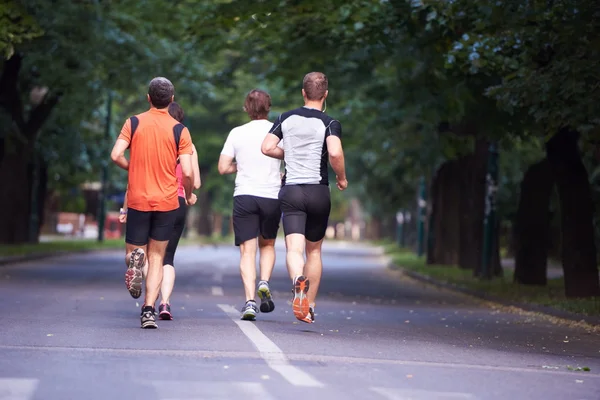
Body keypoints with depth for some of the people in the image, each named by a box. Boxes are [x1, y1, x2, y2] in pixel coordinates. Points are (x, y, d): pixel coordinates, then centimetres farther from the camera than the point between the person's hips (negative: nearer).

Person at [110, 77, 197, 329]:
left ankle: (135, 260, -25)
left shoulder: (134, 123, 0)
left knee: (134, 250, 13)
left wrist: (132, 167, 12)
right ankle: (149, 310, -4)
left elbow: (116, 155, -9)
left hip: (138, 200, 0)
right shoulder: (179, 130, -3)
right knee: (156, 258, 9)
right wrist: (189, 195, 11)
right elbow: (187, 172, -8)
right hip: (167, 202, 0)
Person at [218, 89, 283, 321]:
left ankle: (250, 300, -13)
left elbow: (223, 168, 2)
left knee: (247, 250, 0)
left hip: (244, 196, 0)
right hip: (272, 196, 0)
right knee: (267, 245, 20)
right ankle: (264, 283, -4)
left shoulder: (237, 133, 2)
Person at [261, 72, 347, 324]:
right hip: (318, 191, -1)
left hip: (291, 191, 1)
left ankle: (298, 279, -44)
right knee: (314, 250, 16)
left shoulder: (286, 119, 5)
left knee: (294, 248, -10)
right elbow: (335, 154, -21)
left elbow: (267, 147, 0)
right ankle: (309, 308, 20)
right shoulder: (329, 123, -5)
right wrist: (342, 178, -3)